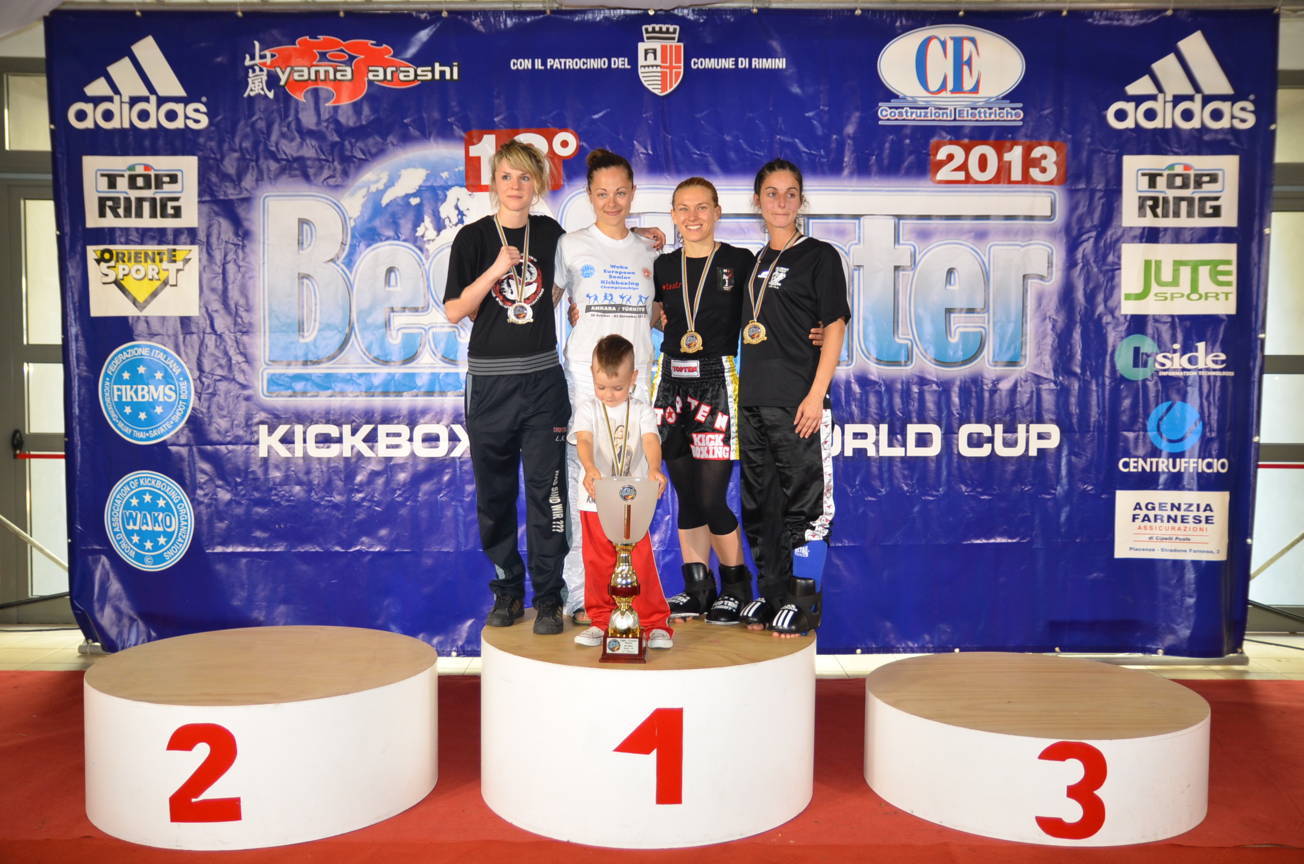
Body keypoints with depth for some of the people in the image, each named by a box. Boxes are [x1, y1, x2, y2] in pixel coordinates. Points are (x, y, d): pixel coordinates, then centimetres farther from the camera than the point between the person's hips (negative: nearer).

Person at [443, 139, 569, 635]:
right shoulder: (473, 238, 1)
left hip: (542, 377, 1)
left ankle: (548, 598, 6)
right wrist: (497, 269, -16)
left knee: (545, 489, -2)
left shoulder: (551, 234, 8)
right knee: (494, 492, 6)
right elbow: (454, 311, -5)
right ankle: (507, 591, 21)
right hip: (490, 380, 0)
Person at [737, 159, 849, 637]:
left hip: (797, 402, -7)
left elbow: (834, 328, -8)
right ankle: (771, 594, 22)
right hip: (754, 401, 7)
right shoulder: (756, 262, 16)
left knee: (803, 501, -3)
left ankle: (803, 600, 6)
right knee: (760, 503, 11)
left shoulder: (819, 256, -2)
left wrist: (816, 395, -15)